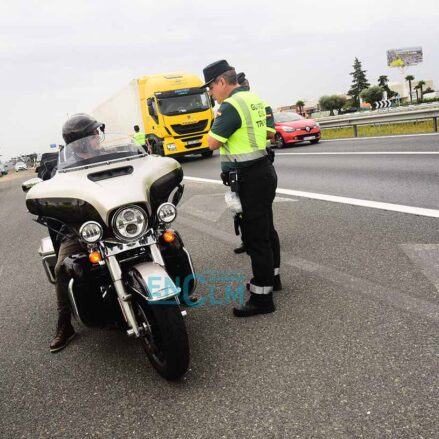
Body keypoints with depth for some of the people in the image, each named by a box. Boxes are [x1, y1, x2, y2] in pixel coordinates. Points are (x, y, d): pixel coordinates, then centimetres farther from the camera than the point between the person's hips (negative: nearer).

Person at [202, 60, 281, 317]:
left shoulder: (231, 106, -17)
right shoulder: (256, 100, 11)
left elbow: (213, 143, -18)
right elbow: (270, 133, 20)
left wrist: (218, 125, -1)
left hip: (250, 178, -10)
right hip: (264, 170, 10)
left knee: (255, 236, -5)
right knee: (266, 229, 20)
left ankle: (262, 298, 1)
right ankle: (271, 276, 36)